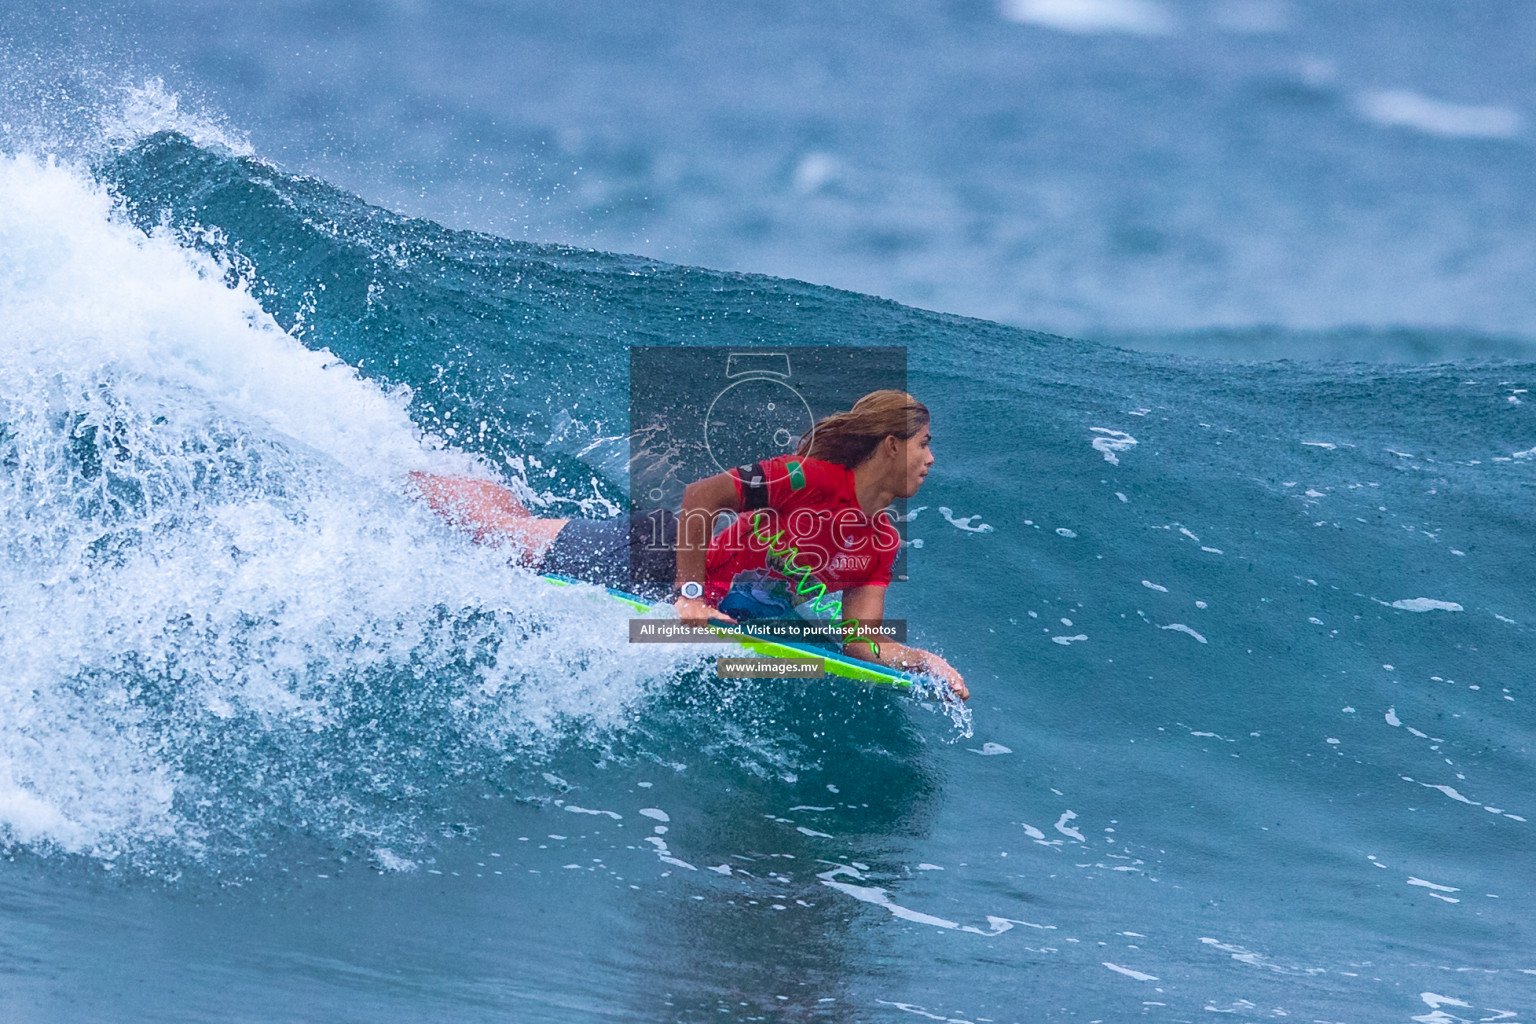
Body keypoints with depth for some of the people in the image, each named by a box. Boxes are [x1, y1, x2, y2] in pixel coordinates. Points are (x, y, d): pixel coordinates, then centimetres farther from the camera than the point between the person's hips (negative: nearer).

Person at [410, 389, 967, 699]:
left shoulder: (881, 546, -7)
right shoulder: (813, 477, -29)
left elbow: (861, 639, -6)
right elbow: (701, 494, -30)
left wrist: (926, 662, -22)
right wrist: (690, 595, -30)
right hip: (662, 559, -6)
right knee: (498, 521, 4)